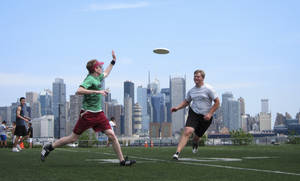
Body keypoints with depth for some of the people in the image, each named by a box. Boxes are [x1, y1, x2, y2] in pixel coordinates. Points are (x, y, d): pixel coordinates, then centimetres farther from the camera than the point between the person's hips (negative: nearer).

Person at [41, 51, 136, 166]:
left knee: (111, 135, -4)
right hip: (88, 114, -8)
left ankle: (122, 160, 1)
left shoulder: (97, 78, 13)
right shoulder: (90, 79, -15)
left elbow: (106, 73, 37)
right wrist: (97, 91, -30)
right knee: (73, 138, 1)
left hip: (98, 113, 8)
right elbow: (79, 91, -31)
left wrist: (113, 61, 37)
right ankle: (48, 148, 18)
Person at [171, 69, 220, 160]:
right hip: (193, 113, 2)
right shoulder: (191, 90, 5)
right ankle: (177, 152, -29)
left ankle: (195, 143, 50)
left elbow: (217, 102, -7)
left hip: (205, 117, -2)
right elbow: (186, 101, 20)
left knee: (197, 136, 10)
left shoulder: (208, 89, -9)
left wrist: (210, 114, -15)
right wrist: (177, 108, 3)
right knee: (187, 131, -22)